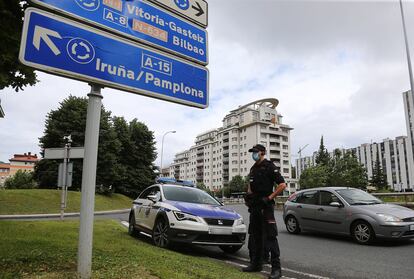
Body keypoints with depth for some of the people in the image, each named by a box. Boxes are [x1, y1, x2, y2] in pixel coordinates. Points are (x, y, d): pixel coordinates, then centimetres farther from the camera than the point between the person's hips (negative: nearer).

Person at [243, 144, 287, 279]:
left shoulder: (269, 166, -8)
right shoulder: (253, 168, 16)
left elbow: (282, 185, -14)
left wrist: (269, 198, -16)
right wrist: (248, 196, 11)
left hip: (266, 207, -8)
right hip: (254, 207, 9)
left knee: (270, 237, -7)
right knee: (254, 236, 14)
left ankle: (276, 268, -1)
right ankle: (256, 264, 25)